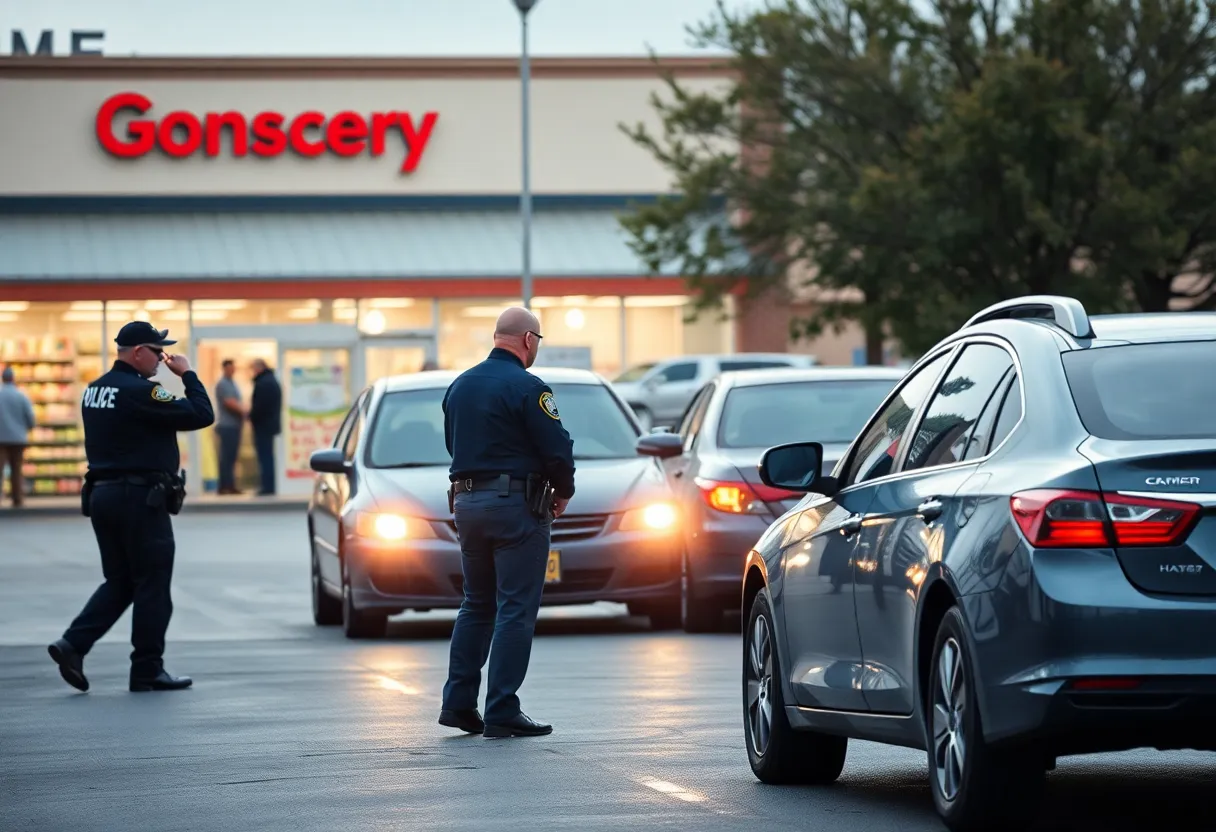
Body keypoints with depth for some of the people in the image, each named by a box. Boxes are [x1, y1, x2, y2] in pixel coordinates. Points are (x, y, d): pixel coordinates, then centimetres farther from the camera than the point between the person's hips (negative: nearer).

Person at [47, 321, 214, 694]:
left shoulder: (94, 391, 10)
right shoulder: (139, 392, -17)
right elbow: (200, 415, -18)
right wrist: (188, 375, -3)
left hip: (102, 494, 8)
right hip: (140, 496, -8)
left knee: (118, 583, 15)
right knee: (152, 586, 2)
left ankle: (73, 644, 0)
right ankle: (148, 670, 6)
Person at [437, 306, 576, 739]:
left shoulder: (460, 385, 11)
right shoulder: (526, 387, -13)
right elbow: (557, 447, -14)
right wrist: (562, 492, 3)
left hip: (467, 502, 7)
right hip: (516, 505, -7)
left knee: (476, 605, 17)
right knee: (516, 609, -3)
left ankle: (458, 702, 14)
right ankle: (502, 713, -5)